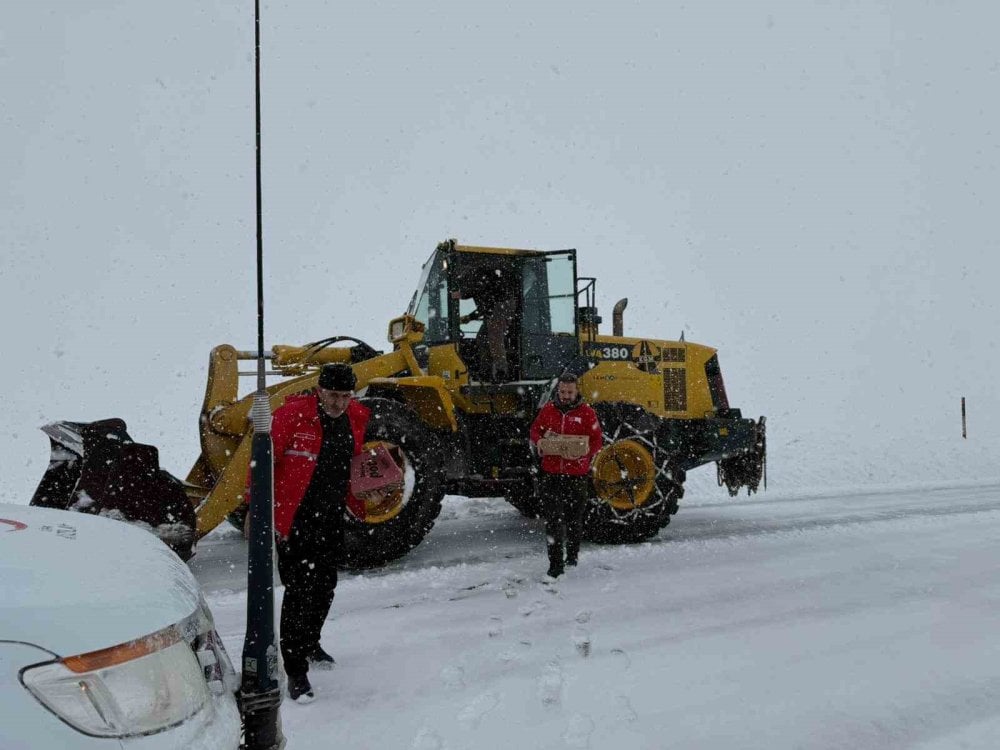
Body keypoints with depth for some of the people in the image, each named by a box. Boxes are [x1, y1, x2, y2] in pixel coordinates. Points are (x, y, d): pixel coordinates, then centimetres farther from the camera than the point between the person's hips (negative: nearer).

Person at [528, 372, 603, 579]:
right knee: (553, 519, -5)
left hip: (577, 474, -1)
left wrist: (585, 452, -22)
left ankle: (572, 556, 36)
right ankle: (555, 564, -1)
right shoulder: (548, 410, 6)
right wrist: (541, 440, -8)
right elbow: (534, 432, 14)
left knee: (574, 518, 14)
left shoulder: (587, 412, -1)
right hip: (551, 474, 1)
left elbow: (597, 441, -2)